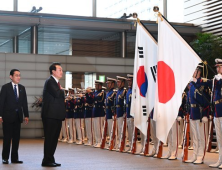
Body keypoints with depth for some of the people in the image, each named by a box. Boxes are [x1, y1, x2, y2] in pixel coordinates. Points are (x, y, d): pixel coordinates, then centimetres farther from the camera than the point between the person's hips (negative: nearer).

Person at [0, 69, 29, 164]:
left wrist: (26, 115, 6)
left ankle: (14, 158, 12)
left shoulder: (22, 88, 11)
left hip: (18, 116, 4)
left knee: (16, 138, 5)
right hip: (8, 116, -4)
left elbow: (24, 102, 12)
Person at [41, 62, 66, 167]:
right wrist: (62, 90, -6)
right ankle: (47, 161, 0)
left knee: (54, 139, 12)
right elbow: (57, 93, -25)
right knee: (49, 138, -5)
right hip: (50, 115, -9)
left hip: (57, 115, 9)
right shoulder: (50, 82, -10)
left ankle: (50, 160, 18)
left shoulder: (56, 82, 21)